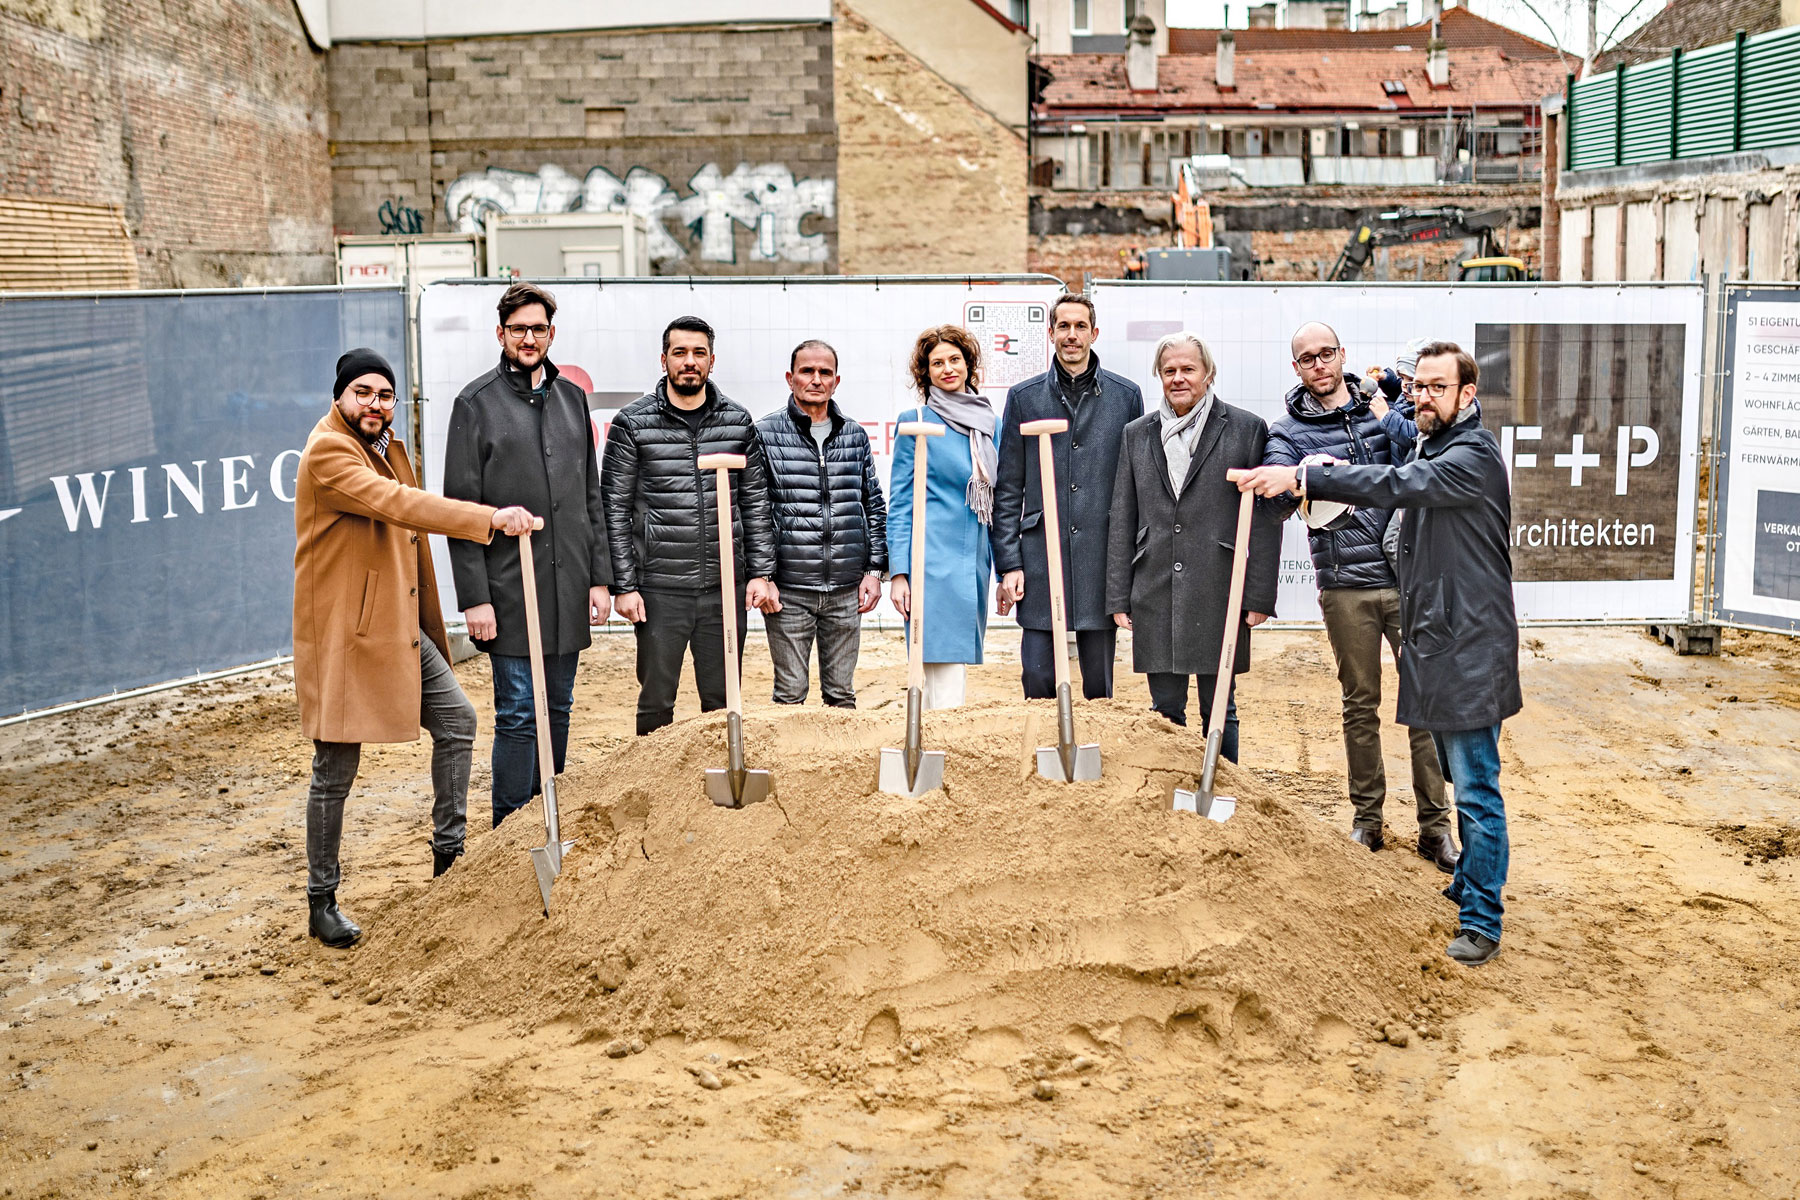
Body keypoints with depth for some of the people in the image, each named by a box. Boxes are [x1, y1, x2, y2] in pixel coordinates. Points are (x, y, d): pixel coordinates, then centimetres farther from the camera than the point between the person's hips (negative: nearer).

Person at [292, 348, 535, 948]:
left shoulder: (388, 450, 16)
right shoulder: (328, 452, -15)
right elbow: (400, 504, -30)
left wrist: (425, 626, 27)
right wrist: (491, 517, -37)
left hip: (399, 628, 9)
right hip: (343, 633, -9)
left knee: (457, 719, 8)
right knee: (335, 770, -1)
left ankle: (449, 853, 18)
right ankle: (321, 904, 11)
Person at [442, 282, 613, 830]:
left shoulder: (572, 398, 13)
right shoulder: (476, 403, -2)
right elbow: (461, 508, -6)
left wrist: (600, 577, 8)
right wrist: (474, 596, -12)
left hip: (568, 587, 5)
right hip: (510, 588, -5)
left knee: (558, 709, 12)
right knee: (518, 713, -4)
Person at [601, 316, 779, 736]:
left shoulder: (738, 421, 7)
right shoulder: (633, 423, -1)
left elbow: (756, 503, 9)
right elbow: (615, 509, -1)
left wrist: (762, 574, 2)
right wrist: (624, 585, -6)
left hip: (725, 588, 2)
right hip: (660, 589, -2)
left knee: (723, 705, 9)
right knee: (656, 705, 5)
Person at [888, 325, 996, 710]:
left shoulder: (988, 422, 15)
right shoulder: (915, 421, 1)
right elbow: (900, 503, -1)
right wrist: (898, 573, -8)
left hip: (975, 560, 5)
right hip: (934, 561, -5)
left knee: (959, 663, 7)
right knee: (944, 676, -12)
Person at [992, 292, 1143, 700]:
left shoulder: (1126, 395, 7)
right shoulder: (1024, 397, 6)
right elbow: (1008, 490, 6)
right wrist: (1008, 564, -1)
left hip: (1104, 559, 0)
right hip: (1040, 560, 0)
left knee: (1100, 685, 7)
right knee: (1038, 680, 1)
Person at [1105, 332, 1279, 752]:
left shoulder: (1247, 429, 2)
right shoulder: (1137, 434, 11)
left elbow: (1265, 516, -1)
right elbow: (1122, 520, 11)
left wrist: (1260, 595, -5)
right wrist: (1118, 597, 7)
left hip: (1218, 594, -3)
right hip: (1154, 595, 3)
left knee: (1219, 711, 6)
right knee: (1164, 712, 8)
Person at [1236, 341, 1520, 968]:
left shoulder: (1473, 454, -15)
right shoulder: (1432, 447, 17)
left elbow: (1396, 485, -28)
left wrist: (1301, 478, -30)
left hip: (1469, 650, -9)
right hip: (1434, 641, 9)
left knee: (1475, 787, -5)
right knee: (1458, 776, 20)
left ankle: (1481, 921, 0)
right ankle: (1471, 880, 34)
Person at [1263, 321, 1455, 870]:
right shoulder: (1288, 432, 5)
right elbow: (1277, 500, -10)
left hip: (1406, 576, 1)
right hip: (1345, 585, 0)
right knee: (1360, 705, 9)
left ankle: (1434, 824, 7)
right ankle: (1367, 816, 22)